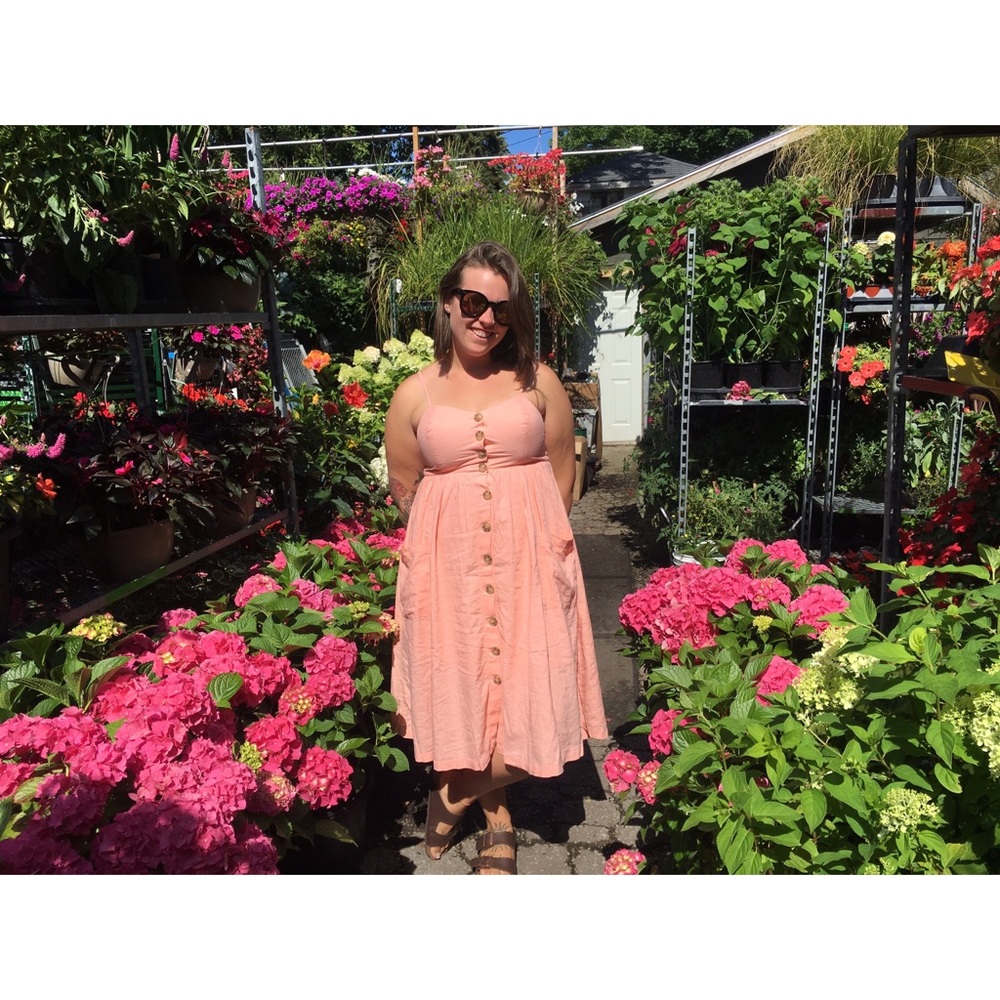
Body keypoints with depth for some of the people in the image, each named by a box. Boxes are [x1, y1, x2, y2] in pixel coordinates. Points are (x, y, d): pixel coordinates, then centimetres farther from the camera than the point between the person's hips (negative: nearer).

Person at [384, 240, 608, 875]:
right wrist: (454, 531, 9)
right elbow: (404, 488, 8)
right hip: (448, 564, 0)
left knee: (524, 689, 2)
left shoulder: (539, 382, 1)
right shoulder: (415, 395, 1)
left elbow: (564, 472, 7)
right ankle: (498, 818, 32)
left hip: (529, 560, 0)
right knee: (461, 682, 7)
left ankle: (455, 796, 29)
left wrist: (531, 534, 5)